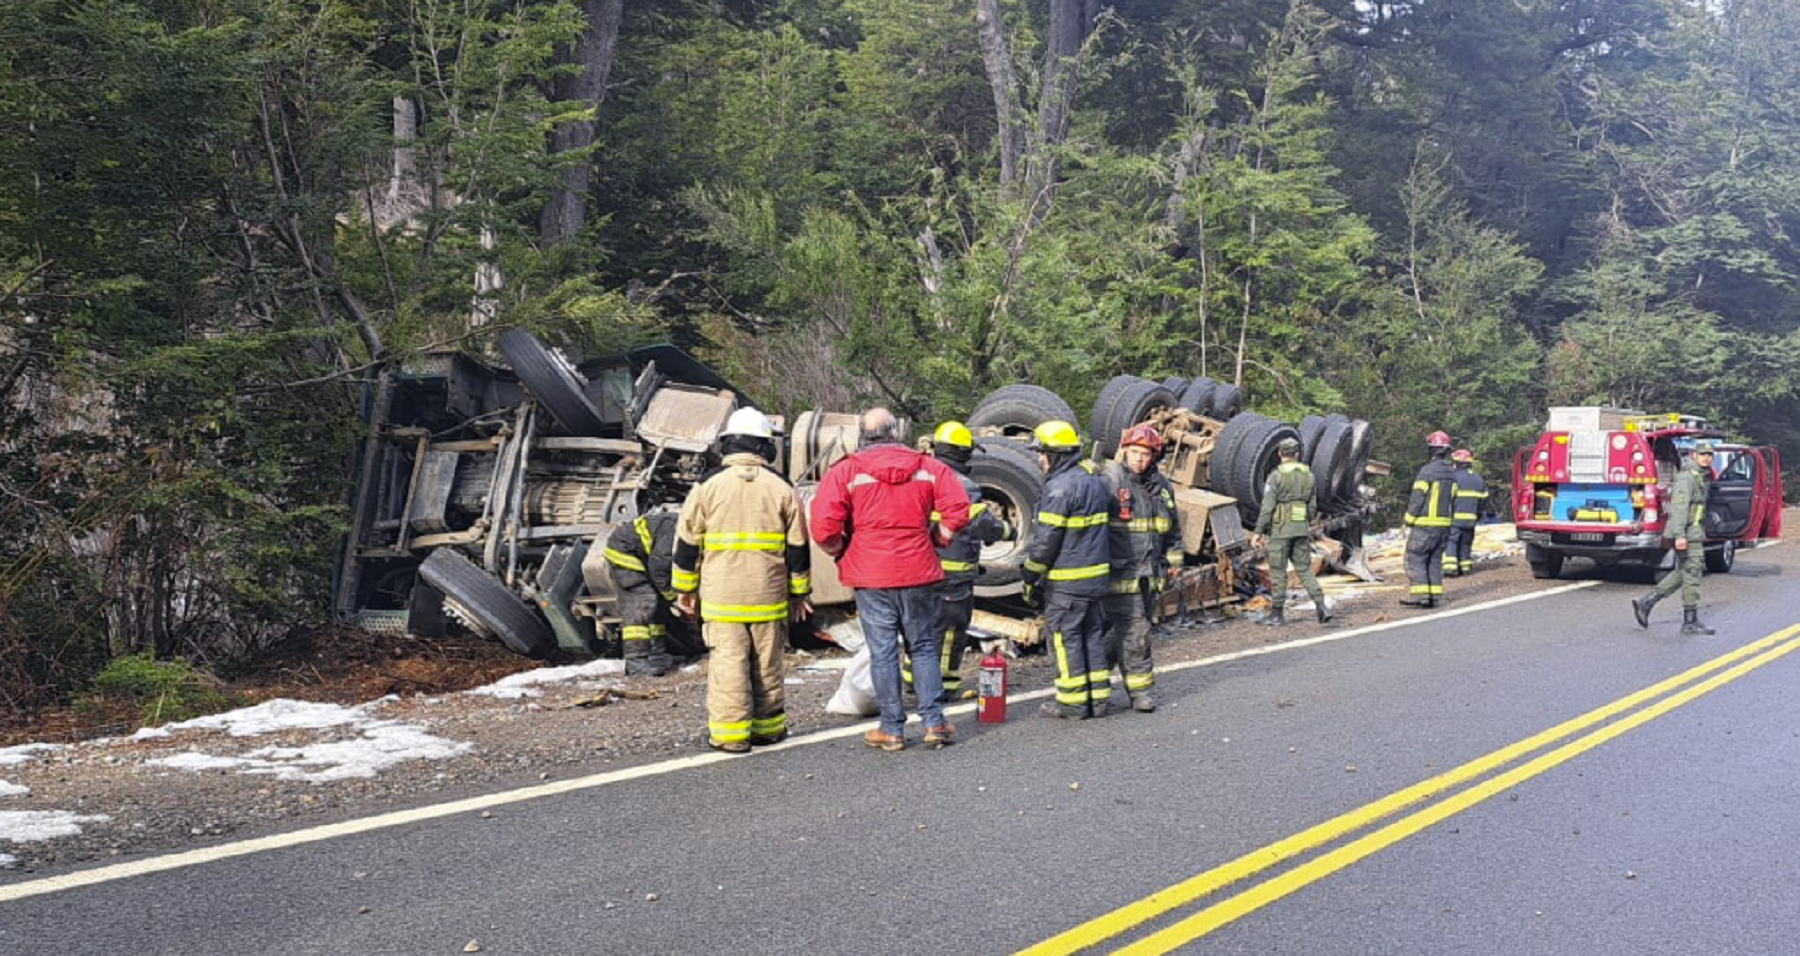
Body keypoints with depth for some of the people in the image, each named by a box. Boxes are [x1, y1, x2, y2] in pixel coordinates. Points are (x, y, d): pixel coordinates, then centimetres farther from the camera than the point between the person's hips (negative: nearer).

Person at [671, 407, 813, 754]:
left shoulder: (708, 485, -2)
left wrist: (684, 588, 11)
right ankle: (769, 726, 20)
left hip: (722, 595, -2)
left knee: (728, 661, 0)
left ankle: (730, 733, 0)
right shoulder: (782, 488, 3)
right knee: (769, 661, 11)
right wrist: (799, 592, 16)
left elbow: (687, 541, 1)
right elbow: (798, 546, 6)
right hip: (769, 595, 2)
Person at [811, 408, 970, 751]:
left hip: (871, 576, -2)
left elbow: (823, 526, -13)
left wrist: (841, 553, 4)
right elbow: (958, 508, -5)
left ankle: (892, 729, 10)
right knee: (924, 648, 14)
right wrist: (934, 540, 8)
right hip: (919, 573, 2)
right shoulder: (928, 467, 3)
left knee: (883, 652, 5)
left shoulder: (846, 471, -5)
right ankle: (934, 723, 13)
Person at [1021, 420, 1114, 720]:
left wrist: (1029, 577, -8)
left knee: (1065, 638, 0)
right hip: (1097, 574, 9)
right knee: (1092, 635, 14)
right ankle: (1099, 697, 18)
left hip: (1066, 581, -9)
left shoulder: (1061, 487, -17)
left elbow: (1046, 540, -16)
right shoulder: (1095, 481, 13)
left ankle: (1073, 701, 4)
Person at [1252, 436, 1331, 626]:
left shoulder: (1276, 476, -11)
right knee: (1305, 570, 11)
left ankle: (1277, 614, 8)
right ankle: (1321, 606, -1)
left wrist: (1260, 531, -6)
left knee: (1278, 572, 3)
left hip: (1281, 530, -5)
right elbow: (1313, 506, 11)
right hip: (1302, 530, 5)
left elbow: (1267, 506, -12)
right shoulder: (1309, 475, 7)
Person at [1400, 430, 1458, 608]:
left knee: (1415, 559, -3)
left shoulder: (1427, 471, -13)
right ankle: (1435, 595, 8)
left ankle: (1419, 594, -10)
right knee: (1435, 560, 11)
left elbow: (1417, 499, -14)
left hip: (1424, 525, -7)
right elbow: (1453, 502, 14)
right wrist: (1447, 524, 19)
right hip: (1444, 525, 7)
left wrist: (1408, 523, -7)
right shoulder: (1451, 474, 11)